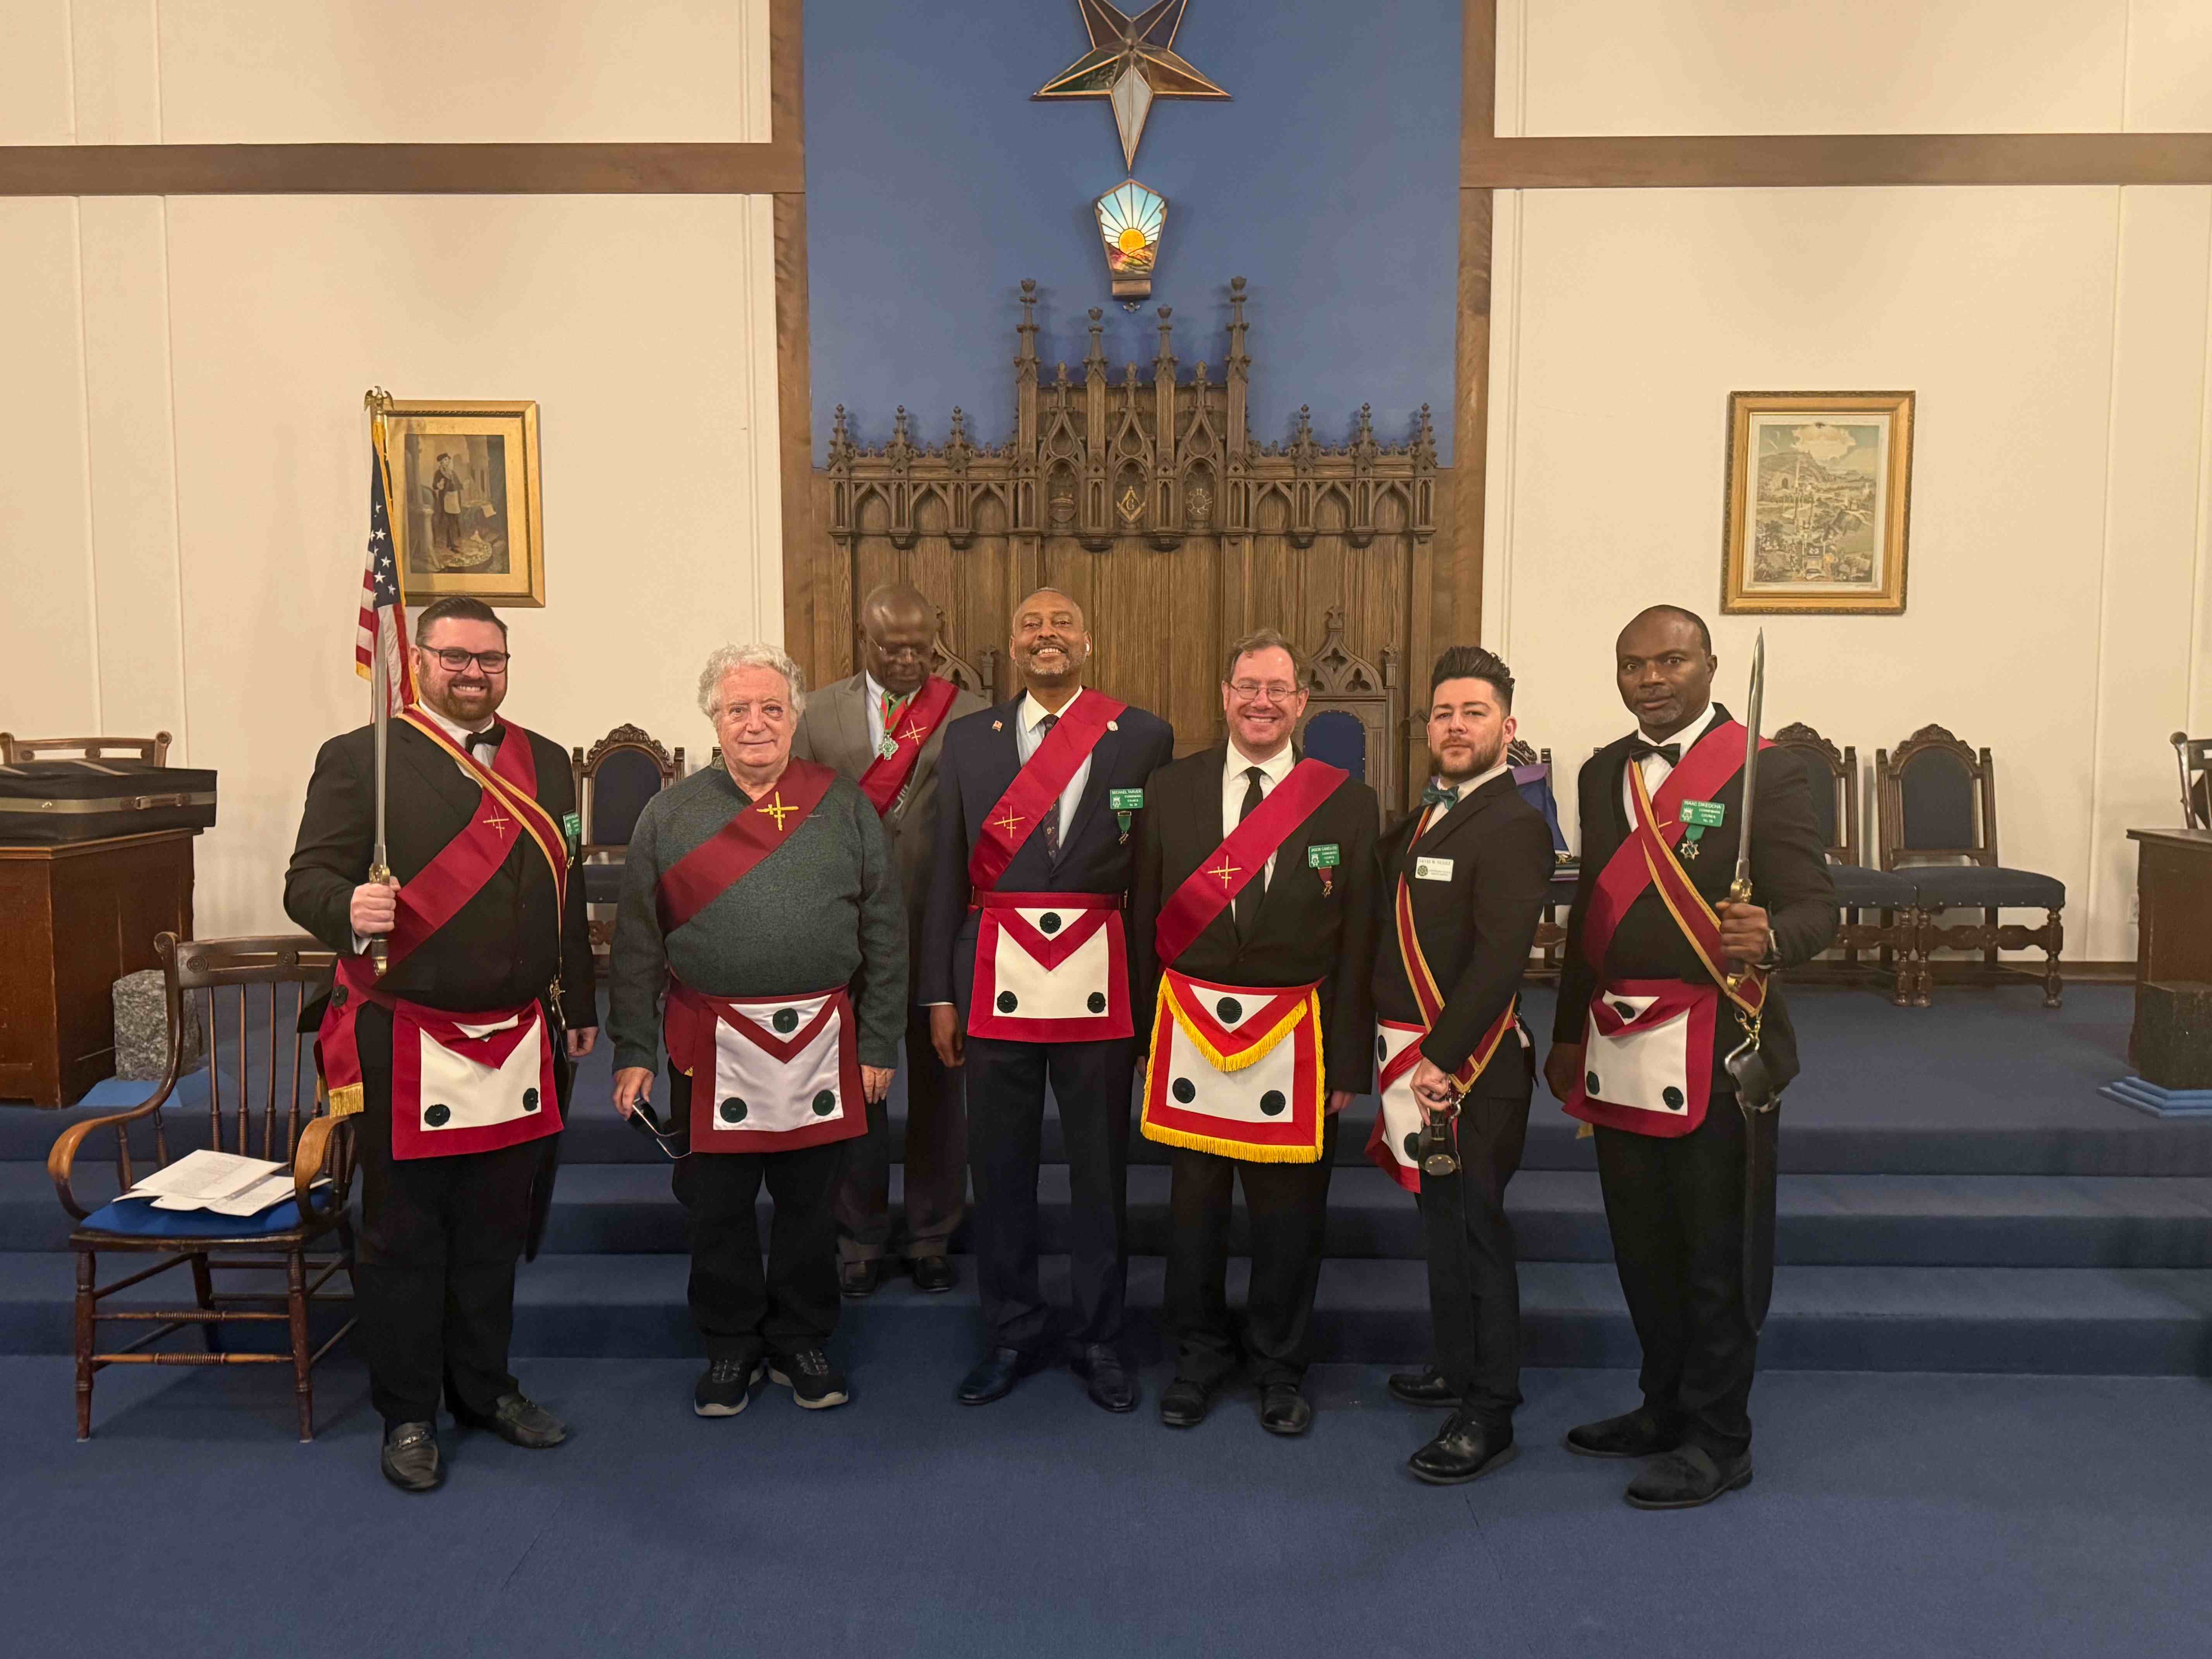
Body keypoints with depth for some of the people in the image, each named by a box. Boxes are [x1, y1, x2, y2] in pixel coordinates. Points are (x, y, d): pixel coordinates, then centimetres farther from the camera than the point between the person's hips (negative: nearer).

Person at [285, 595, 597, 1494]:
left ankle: (484, 1388, 31)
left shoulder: (546, 764, 12)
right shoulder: (360, 758, -4)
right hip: (405, 1046, -4)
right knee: (403, 1236, 7)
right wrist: (349, 910, -31)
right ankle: (407, 1415, 22)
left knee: (497, 1228, 15)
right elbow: (308, 880, -8)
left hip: (518, 1042, 5)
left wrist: (580, 1006, 19)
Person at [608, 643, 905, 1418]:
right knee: (715, 1207, 9)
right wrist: (633, 1052, 1)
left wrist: (879, 1043, 2)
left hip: (821, 1044, 0)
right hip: (711, 1048, 0)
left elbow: (884, 932, 5)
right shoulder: (671, 814, 4)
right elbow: (637, 942, 5)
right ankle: (730, 1349, 29)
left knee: (810, 1205, 11)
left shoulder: (845, 808, 4)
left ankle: (801, 1344, 30)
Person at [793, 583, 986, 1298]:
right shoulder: (821, 713, 5)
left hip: (942, 931, -1)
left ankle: (931, 1236, 26)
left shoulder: (968, 716, -2)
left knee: (937, 1089, 10)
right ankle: (860, 1238, 26)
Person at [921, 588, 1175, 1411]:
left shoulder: (1143, 738, 3)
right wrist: (941, 993, 5)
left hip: (1100, 980, -1)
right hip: (996, 976, 2)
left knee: (1100, 1165, 9)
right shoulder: (969, 737, 8)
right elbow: (947, 871, 8)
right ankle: (1011, 1333, 28)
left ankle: (1099, 1339, 26)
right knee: (999, 1165, 10)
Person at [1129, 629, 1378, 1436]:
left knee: (1290, 1206, 10)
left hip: (1295, 1036, -1)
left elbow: (1358, 942, -1)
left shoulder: (1347, 802, -2)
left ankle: (1280, 1367, 31)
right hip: (1190, 1029, 1)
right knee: (1193, 1202, 12)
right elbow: (1145, 919, 5)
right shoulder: (1169, 789, 2)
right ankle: (1200, 1355, 33)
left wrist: (1348, 1060, -3)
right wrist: (1147, 1032, 3)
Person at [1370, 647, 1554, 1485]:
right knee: (1441, 1224, 20)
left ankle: (1489, 1414, 12)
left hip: (1469, 1064, -9)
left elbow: (1500, 956, -22)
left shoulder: (1514, 826, -15)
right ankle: (1458, 1368, 36)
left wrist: (1442, 1061, -23)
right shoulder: (1425, 817, 14)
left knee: (1473, 1229, 0)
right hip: (1414, 1056, 9)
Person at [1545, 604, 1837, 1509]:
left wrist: (1768, 938, -34)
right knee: (1643, 1245, 16)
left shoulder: (1765, 772, -7)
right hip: (1620, 1049, 6)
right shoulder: (1604, 773, 12)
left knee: (1719, 1253, 4)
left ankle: (1718, 1442, 19)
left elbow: (1815, 905, -10)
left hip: (1716, 1051, -6)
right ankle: (1665, 1408, 33)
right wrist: (1568, 1035, 19)